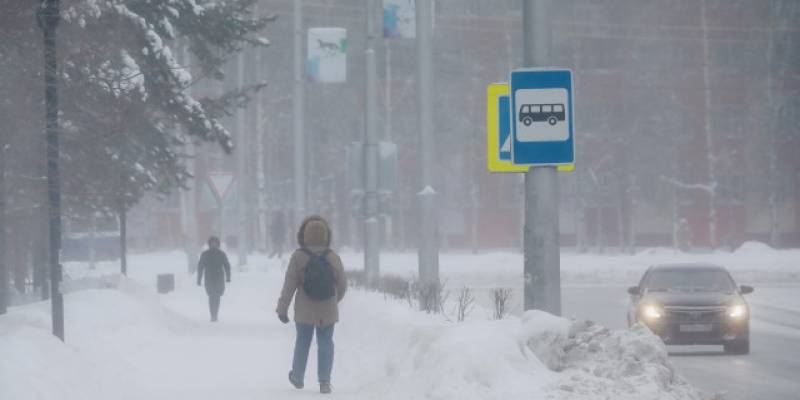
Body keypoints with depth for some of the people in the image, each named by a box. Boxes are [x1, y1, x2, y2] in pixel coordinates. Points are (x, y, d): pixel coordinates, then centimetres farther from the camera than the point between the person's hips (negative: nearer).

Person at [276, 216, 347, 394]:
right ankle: (324, 380, -4)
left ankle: (297, 377, 30)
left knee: (302, 342, 15)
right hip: (328, 312, 1)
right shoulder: (333, 257, -5)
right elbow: (342, 284, 5)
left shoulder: (298, 257, -12)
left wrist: (282, 308, -2)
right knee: (325, 343, 6)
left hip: (305, 312, -1)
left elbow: (289, 285, -10)